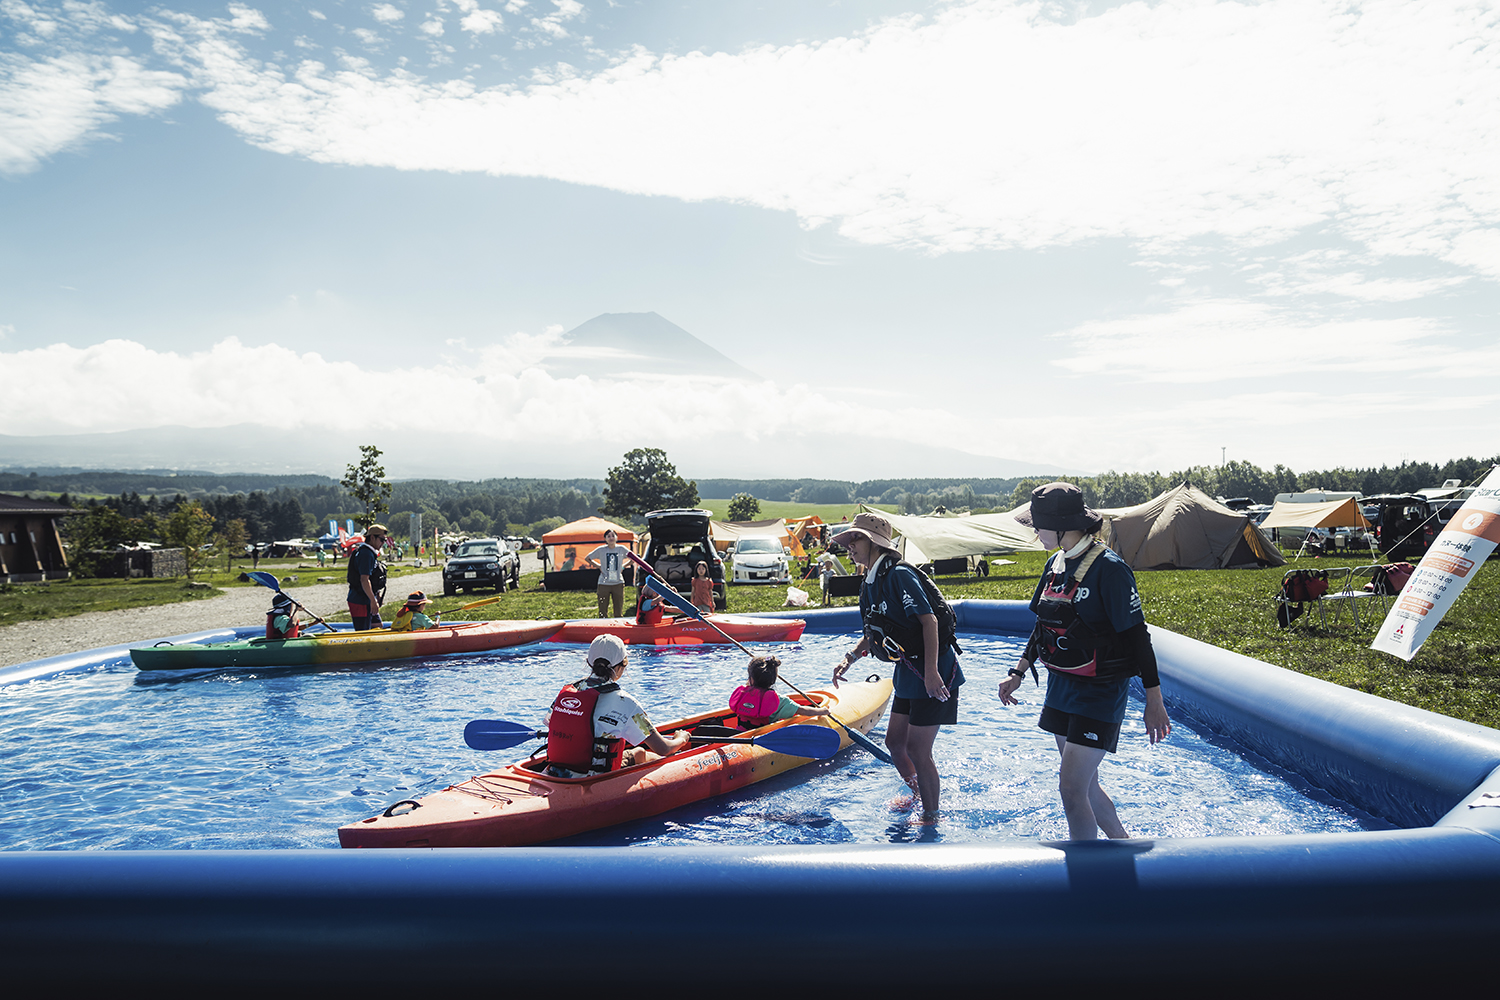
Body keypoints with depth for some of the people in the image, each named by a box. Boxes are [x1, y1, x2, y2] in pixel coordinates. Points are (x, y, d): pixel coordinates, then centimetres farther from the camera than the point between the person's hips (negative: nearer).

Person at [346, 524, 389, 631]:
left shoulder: (371, 553, 16)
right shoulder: (367, 554, -18)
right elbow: (364, 580, -25)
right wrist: (373, 601, -24)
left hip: (367, 601, 11)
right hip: (361, 602, -11)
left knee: (377, 628, 17)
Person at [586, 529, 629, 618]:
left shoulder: (621, 549, 2)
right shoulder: (601, 550, 0)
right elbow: (586, 558, 12)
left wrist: (623, 567, 7)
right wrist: (598, 566, 4)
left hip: (618, 583, 1)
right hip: (604, 583, -1)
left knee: (618, 611, 4)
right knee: (602, 611, 1)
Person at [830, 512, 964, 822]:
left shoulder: (898, 575, -18)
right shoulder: (869, 585, 10)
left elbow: (928, 620, -24)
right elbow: (873, 634, 19)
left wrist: (931, 671, -30)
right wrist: (849, 658, 3)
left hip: (934, 673, -9)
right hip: (907, 672, 9)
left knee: (917, 749, -4)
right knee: (894, 742, 15)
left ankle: (931, 817, 14)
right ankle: (918, 791, 40)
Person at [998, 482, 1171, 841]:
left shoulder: (1108, 568, -17)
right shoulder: (1056, 564, 7)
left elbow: (1137, 636, -14)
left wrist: (1154, 700, -13)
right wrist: (1018, 673, 16)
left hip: (1100, 691, -8)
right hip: (1061, 688, 8)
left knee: (1072, 787, -9)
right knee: (1085, 784, 17)